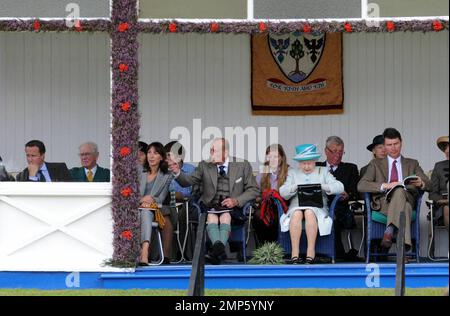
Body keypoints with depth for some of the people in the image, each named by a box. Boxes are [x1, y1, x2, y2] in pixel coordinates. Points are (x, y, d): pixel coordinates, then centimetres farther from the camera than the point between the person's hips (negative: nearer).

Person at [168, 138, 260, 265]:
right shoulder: (205, 166, 15)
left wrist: (236, 201, -6)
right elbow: (188, 181, 5)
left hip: (232, 207, -1)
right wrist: (177, 172, -17)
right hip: (210, 206, 1)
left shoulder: (242, 165, 11)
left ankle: (217, 249, -53)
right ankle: (218, 246, -56)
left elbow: (253, 190, 9)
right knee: (211, 217, -33)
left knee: (225, 217, -35)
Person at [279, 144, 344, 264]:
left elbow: (339, 187, 3)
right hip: (297, 206, 1)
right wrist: (295, 186, -12)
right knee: (296, 214, -35)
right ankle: (294, 253, -39)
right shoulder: (293, 172, 21)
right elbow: (282, 192, 7)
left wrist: (322, 186, -13)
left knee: (309, 213, -36)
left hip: (317, 207, -1)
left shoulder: (323, 171, 17)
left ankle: (311, 252, -38)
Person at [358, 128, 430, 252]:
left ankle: (389, 231, -51)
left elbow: (427, 184, 12)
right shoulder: (376, 164, 21)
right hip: (383, 203, -1)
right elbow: (361, 186, 4)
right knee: (405, 207, -36)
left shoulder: (412, 164, 27)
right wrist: (385, 186, -12)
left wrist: (421, 183, -15)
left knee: (400, 190, -37)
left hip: (406, 198, 1)